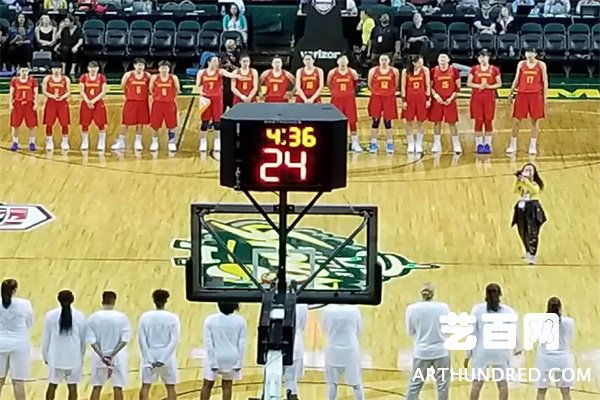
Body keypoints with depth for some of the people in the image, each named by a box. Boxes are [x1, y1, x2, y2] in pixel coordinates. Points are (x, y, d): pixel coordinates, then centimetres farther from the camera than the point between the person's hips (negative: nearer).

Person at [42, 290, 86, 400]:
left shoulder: (50, 315, -5)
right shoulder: (79, 316, -4)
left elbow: (46, 338, 1)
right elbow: (83, 338, 4)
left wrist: (45, 356, 13)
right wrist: (82, 355, 17)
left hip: (55, 356, 0)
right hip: (74, 356, 0)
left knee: (52, 385, 9)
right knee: (72, 386, 5)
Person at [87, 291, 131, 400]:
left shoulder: (93, 317, -4)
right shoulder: (122, 317, -7)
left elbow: (91, 340, -10)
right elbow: (125, 339, -14)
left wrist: (102, 356, -14)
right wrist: (112, 355, -15)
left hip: (99, 356, 2)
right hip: (118, 357, -2)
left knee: (96, 388, 11)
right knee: (118, 388, 2)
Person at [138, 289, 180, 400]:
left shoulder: (145, 317, -2)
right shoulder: (173, 318, -5)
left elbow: (141, 340, -6)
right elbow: (174, 340, -12)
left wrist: (150, 360, -7)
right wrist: (163, 359, -13)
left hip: (150, 357, 1)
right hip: (167, 357, -1)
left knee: (145, 386, 6)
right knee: (170, 387, 8)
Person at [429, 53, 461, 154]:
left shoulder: (454, 71, -2)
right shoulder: (433, 71, 0)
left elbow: (458, 87, 0)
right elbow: (430, 86, 4)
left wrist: (451, 98, -10)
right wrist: (435, 95, -12)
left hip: (450, 100, -1)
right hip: (437, 100, 1)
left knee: (452, 122, 0)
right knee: (437, 122, 6)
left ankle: (456, 145, 5)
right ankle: (437, 144, 15)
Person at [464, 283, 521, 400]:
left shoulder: (477, 309, -3)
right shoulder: (508, 311, -1)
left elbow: (472, 333, -4)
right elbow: (514, 332, 0)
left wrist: (468, 355, 2)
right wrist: (516, 349, 18)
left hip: (482, 351, -1)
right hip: (501, 352, 1)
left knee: (477, 383, 2)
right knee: (502, 383, 10)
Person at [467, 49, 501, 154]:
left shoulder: (494, 69, 3)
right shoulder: (474, 69, 4)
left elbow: (499, 84, 4)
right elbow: (469, 83, 3)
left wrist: (489, 86, -13)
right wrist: (479, 86, -13)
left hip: (489, 98, 0)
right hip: (477, 97, 0)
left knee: (488, 121, 0)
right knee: (478, 121, -1)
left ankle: (487, 144, 7)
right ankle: (479, 144, 5)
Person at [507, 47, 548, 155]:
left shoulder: (541, 65, 0)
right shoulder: (521, 64, 6)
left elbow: (545, 82, 1)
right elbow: (516, 79, 11)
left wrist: (545, 97, -5)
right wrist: (511, 93, 8)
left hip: (536, 95, -2)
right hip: (521, 94, 2)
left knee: (535, 120, 2)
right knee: (516, 120, 2)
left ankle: (533, 146, 8)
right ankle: (513, 145, 11)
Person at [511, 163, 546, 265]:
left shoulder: (535, 183, 0)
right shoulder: (521, 183, 9)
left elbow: (535, 190, -24)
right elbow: (514, 190, -11)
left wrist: (526, 181, -32)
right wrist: (517, 180, -23)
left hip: (533, 209, -4)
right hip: (522, 208, 4)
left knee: (532, 232, -14)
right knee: (523, 233, 12)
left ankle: (532, 256, -18)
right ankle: (528, 251, 34)